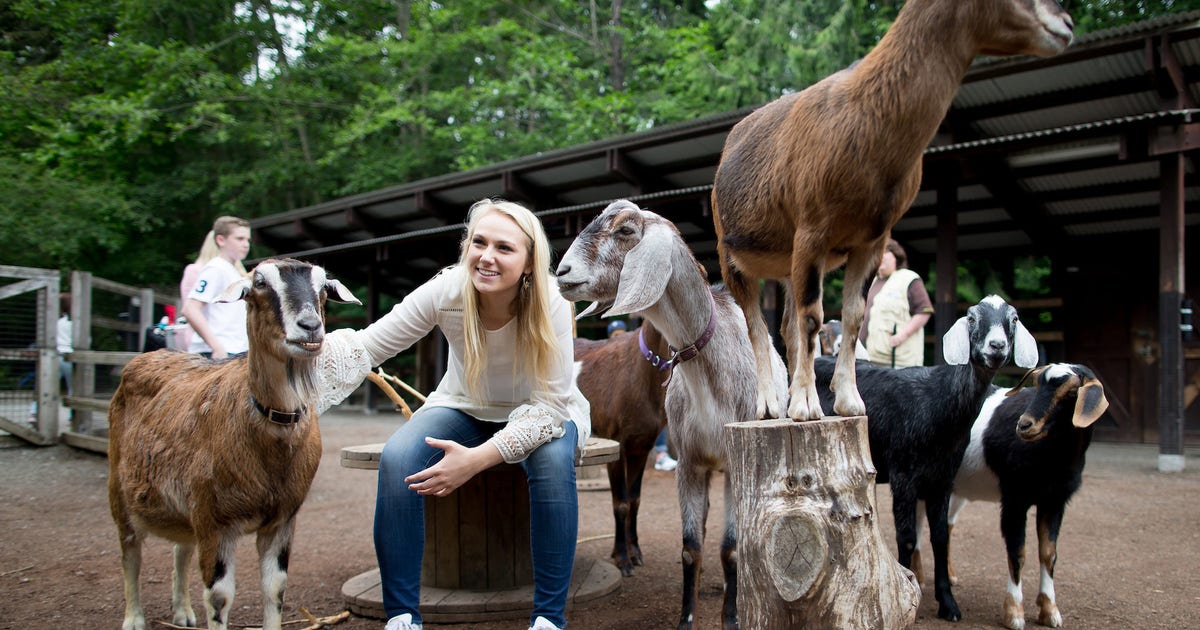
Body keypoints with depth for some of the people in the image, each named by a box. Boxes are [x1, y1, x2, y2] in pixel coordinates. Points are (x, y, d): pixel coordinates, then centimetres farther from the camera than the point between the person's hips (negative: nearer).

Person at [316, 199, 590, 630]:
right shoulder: (447, 291, -23)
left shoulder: (551, 305, -29)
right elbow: (367, 347, -23)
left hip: (542, 413, -2)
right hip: (466, 409, 2)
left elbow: (550, 404, -28)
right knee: (396, 461, -25)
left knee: (553, 462, -35)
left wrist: (477, 459, -39)